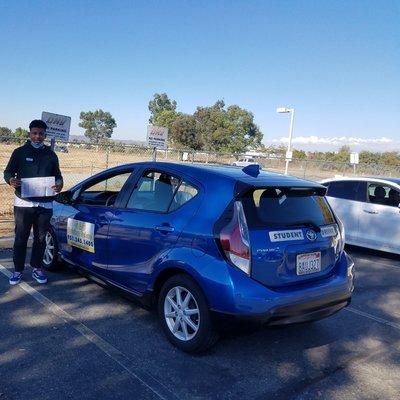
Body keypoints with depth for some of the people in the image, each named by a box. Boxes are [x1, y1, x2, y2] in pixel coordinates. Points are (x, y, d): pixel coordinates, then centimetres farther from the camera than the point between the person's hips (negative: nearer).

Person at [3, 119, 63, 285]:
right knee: (20, 238, 3)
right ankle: (18, 270, 17)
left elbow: (57, 175, 16)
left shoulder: (51, 155, 11)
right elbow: (8, 172, 6)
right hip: (23, 203, -2)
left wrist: (59, 183, -7)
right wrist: (11, 180, -17)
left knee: (40, 238, 10)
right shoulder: (20, 152, 3)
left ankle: (37, 268, 24)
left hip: (45, 204, 2)